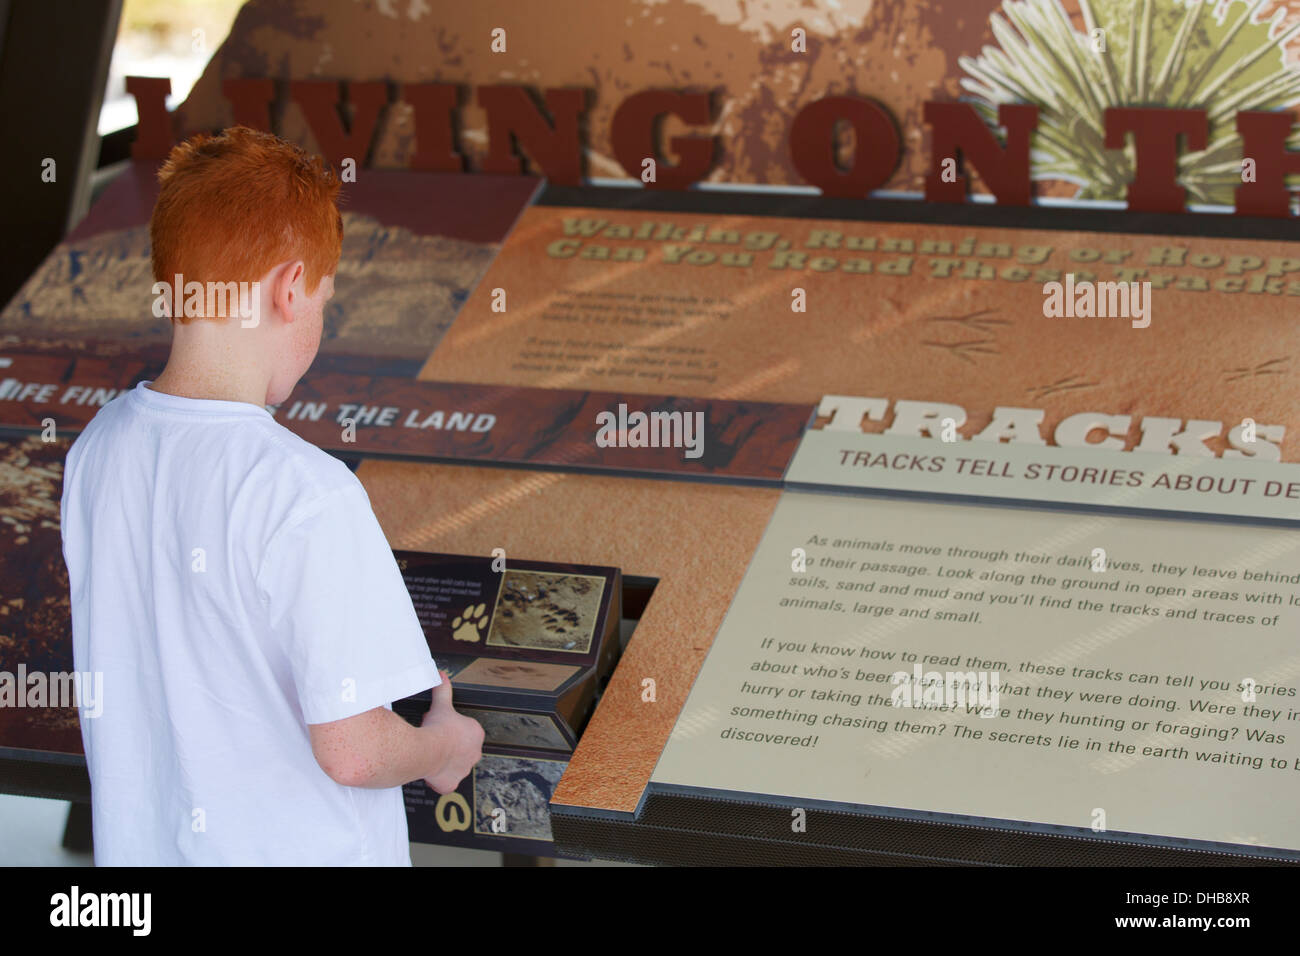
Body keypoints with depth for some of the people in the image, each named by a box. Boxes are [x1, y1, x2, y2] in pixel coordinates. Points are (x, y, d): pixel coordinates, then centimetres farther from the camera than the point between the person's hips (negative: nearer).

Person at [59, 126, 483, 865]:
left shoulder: (96, 450, -4)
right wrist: (442, 749, -2)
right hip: (291, 849, -7)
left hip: (135, 840, 7)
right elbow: (351, 749, -22)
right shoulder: (307, 495, -25)